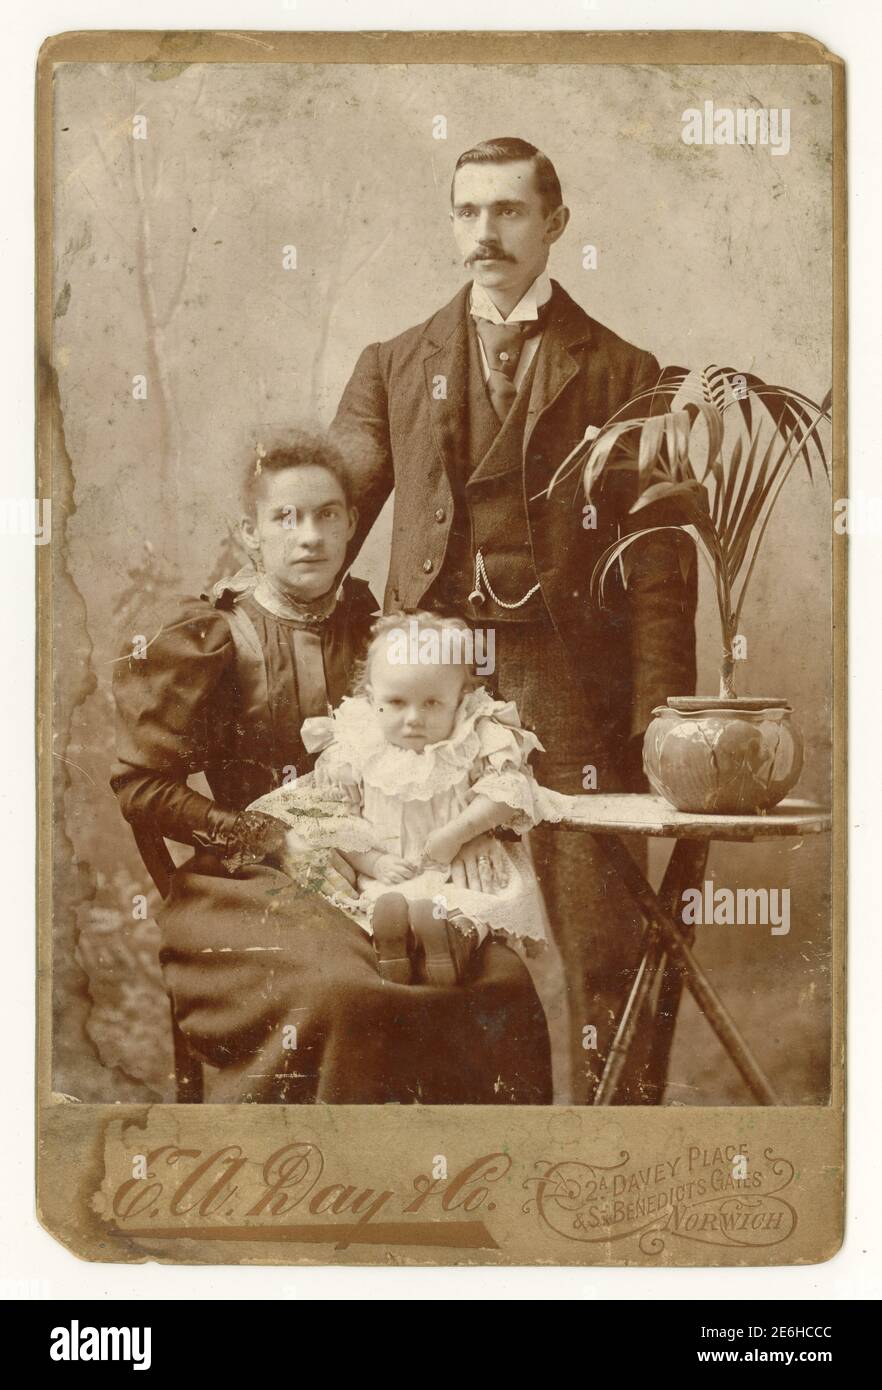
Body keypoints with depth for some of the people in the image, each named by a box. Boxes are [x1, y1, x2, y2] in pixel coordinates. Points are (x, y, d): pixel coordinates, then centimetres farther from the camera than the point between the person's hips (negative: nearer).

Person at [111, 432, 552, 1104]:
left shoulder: (370, 623, 11)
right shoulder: (209, 635, -2)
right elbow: (139, 784, -5)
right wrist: (280, 840, -13)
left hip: (375, 870, 4)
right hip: (246, 879, -4)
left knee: (503, 980, -20)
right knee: (339, 990, -34)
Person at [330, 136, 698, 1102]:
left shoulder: (620, 374, 8)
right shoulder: (395, 367, 15)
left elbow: (657, 568, 2)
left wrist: (661, 726, -7)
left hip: (571, 694, -2)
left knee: (602, 942, -1)